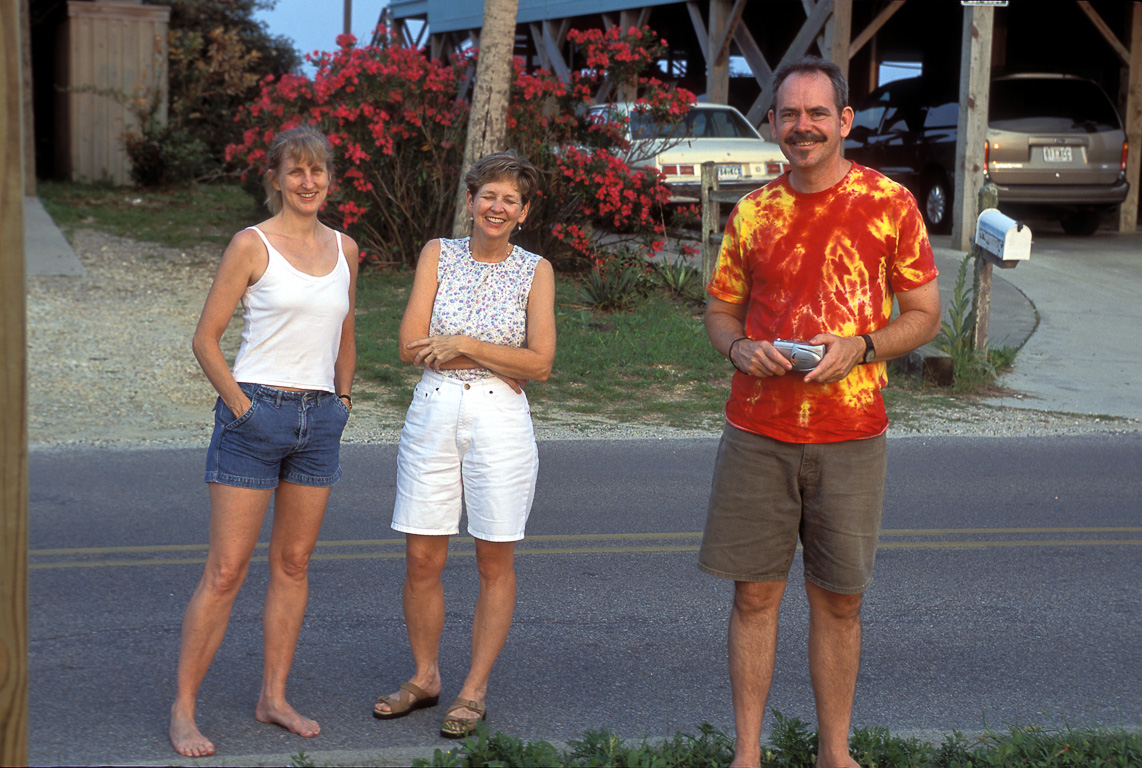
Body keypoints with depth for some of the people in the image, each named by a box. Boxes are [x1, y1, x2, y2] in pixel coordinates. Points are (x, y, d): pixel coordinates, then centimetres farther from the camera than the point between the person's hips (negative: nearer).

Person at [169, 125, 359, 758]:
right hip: (256, 412, -6)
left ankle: (273, 698, 21)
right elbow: (205, 338, -6)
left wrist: (342, 400, 15)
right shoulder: (252, 245, -6)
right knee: (226, 570, -5)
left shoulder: (343, 249, 11)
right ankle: (183, 710, 2)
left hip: (318, 420, 6)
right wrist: (241, 406, -12)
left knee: (293, 563, 10)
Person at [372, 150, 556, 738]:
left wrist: (465, 345, -12)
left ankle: (473, 691, 17)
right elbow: (412, 347, -4)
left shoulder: (535, 270, 2)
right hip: (432, 415, 1)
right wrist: (502, 354, -7)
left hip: (500, 422, -1)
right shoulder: (438, 254, 5)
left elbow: (540, 363, -7)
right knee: (421, 560, 5)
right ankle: (424, 678, 24)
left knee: (495, 563, 5)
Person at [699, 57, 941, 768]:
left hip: (850, 436, -1)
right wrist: (739, 348, -8)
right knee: (755, 594, 4)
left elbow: (925, 315, 2)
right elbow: (721, 310, 15)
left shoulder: (890, 203, -1)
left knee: (839, 601, 6)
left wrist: (859, 348, -15)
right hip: (756, 435, 2)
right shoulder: (753, 212, 7)